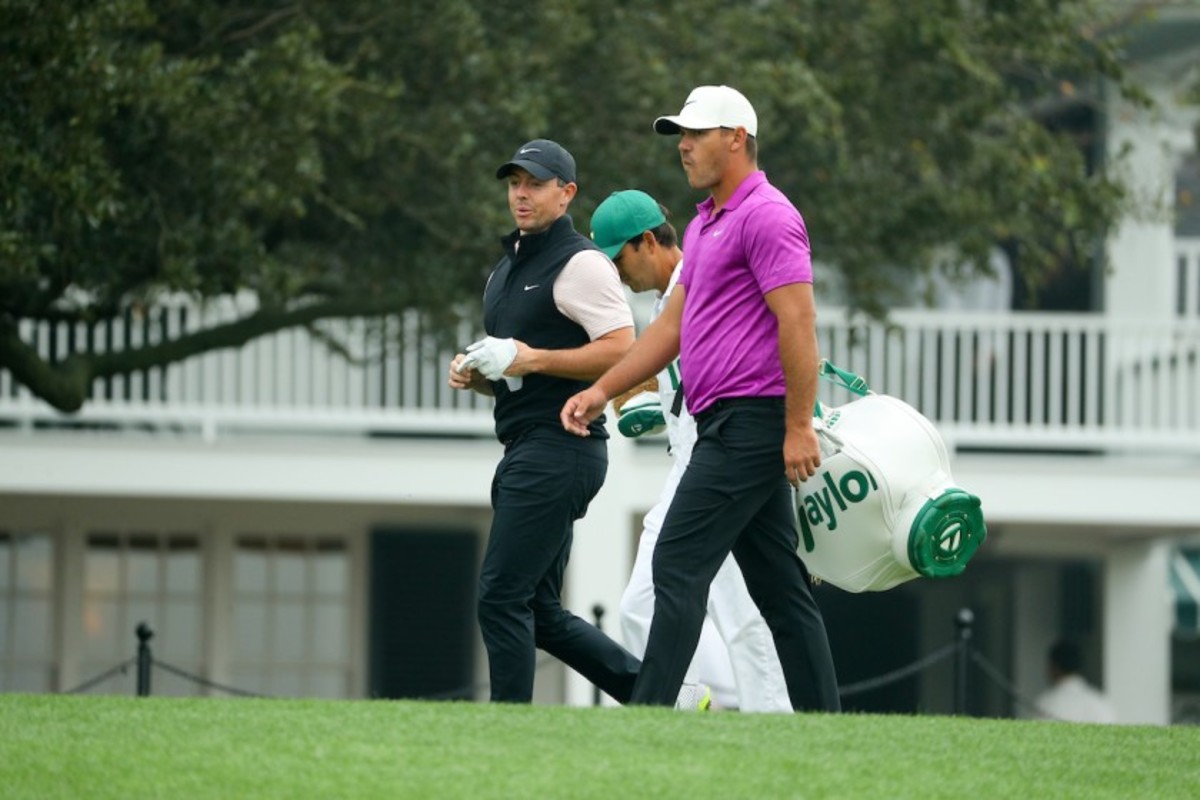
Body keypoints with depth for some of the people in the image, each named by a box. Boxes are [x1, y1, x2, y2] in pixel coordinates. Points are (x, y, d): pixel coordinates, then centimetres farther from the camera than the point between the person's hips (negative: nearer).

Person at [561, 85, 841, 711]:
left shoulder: (766, 215, -11)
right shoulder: (705, 226, 21)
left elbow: (798, 321, -18)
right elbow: (672, 325, 24)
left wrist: (799, 426, -22)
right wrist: (601, 391, 17)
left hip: (751, 421, -10)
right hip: (728, 426, 10)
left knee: (679, 568, -12)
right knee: (779, 588, 7)